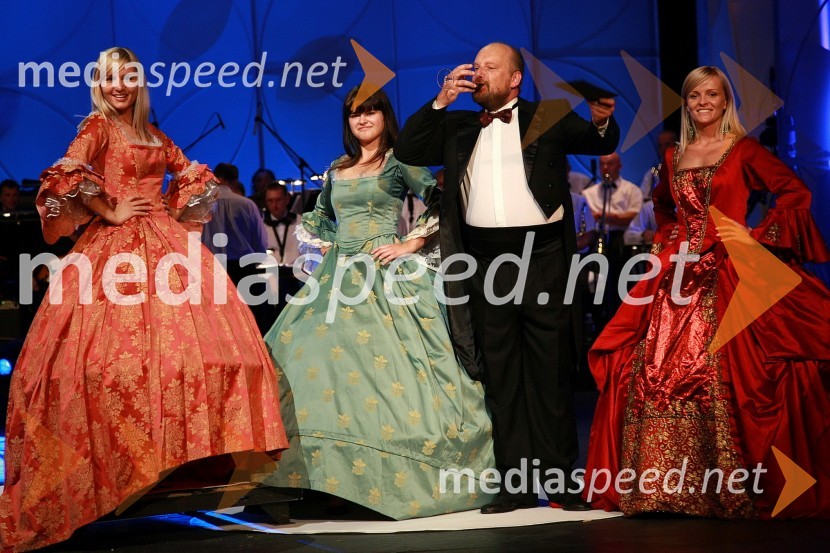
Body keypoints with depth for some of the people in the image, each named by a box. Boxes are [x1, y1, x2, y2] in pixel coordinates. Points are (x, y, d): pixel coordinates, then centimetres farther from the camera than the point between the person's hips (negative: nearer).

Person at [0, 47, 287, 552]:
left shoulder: (152, 134, 17)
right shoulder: (98, 126, -1)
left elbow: (191, 175, 28)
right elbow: (67, 174, -17)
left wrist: (176, 211, 12)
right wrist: (111, 211, -12)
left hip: (164, 241, 7)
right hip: (116, 246, -6)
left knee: (191, 335, -1)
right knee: (117, 345, -13)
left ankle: (189, 449, 5)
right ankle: (117, 459, -9)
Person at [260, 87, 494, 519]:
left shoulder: (398, 162, -2)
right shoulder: (337, 169, 16)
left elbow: (442, 201, -13)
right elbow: (319, 216, 31)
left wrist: (411, 244, -13)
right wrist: (322, 245, 14)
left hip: (387, 280, -6)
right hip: (340, 280, 6)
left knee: (386, 366, -12)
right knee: (315, 363, 1)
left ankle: (395, 478, -6)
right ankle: (330, 474, 6)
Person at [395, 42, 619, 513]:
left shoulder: (549, 118, 7)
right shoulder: (458, 127, 15)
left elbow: (599, 143, 3)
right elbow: (407, 151, 10)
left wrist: (603, 122, -20)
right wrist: (441, 101, 0)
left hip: (543, 257, -3)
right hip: (486, 263, 3)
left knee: (552, 375, 2)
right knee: (501, 377, 5)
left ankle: (561, 479, 8)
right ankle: (517, 484, 10)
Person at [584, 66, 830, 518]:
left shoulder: (743, 151, 1)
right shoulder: (674, 157, 16)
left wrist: (757, 237, -8)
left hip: (727, 275, -5)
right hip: (679, 276, 5)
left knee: (722, 371, -11)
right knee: (655, 369, -5)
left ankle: (731, 483, -2)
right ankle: (666, 481, 0)